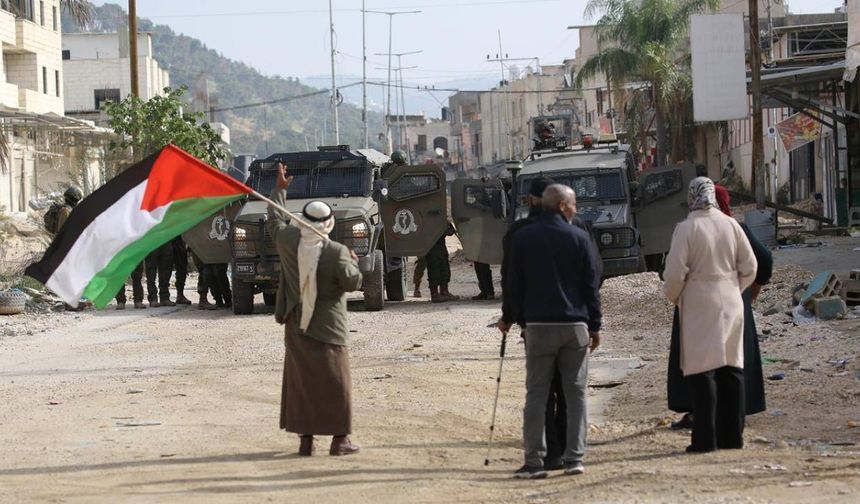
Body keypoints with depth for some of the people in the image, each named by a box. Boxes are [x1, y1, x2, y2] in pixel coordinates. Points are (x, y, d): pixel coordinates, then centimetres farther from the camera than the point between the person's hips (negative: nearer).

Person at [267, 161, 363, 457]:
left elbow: (275, 220, 13)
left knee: (300, 381, 11)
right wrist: (353, 263, 6)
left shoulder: (288, 241, -6)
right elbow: (353, 283, -14)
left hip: (296, 325, 4)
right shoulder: (336, 253, -19)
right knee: (335, 382, 4)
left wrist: (280, 189, 25)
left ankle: (305, 438, 11)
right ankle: (340, 439, 4)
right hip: (327, 329, -4)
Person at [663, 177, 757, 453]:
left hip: (700, 305, -5)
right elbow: (750, 266, 7)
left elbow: (675, 272, -13)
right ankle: (732, 435, 13)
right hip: (731, 304, 5)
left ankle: (705, 438, -6)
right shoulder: (730, 225, 3)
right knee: (732, 369, 10)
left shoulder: (686, 228, -11)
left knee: (702, 371, -3)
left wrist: (673, 295, 6)